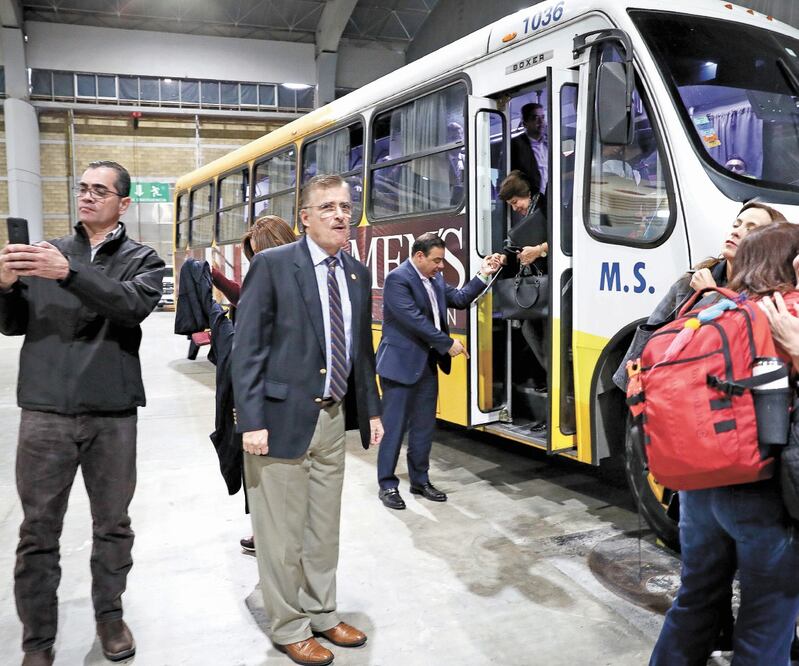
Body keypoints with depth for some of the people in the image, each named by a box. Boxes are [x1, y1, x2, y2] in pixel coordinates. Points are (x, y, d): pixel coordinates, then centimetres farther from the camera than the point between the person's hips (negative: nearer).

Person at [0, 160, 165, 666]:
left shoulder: (142, 260, 5)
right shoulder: (47, 252, 11)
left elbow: (135, 305, -17)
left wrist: (69, 273, -28)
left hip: (112, 413, -1)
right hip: (45, 411, 2)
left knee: (113, 524, 11)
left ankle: (110, 615, 30)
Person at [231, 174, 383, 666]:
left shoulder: (358, 274, 10)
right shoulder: (272, 265, -9)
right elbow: (247, 348, -12)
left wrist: (371, 410, 13)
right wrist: (252, 421, -16)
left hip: (332, 419, 6)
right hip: (282, 419, -6)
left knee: (325, 528, 17)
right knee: (283, 533, 6)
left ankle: (323, 614, 34)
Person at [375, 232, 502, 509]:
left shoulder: (435, 278, 11)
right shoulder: (397, 278, -16)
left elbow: (459, 299, 13)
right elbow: (414, 320, -22)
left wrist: (483, 276, 4)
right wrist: (448, 343, -18)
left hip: (428, 363, 8)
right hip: (401, 364, -8)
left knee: (424, 425, 14)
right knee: (394, 426, 0)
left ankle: (420, 480, 26)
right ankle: (387, 485, 11)